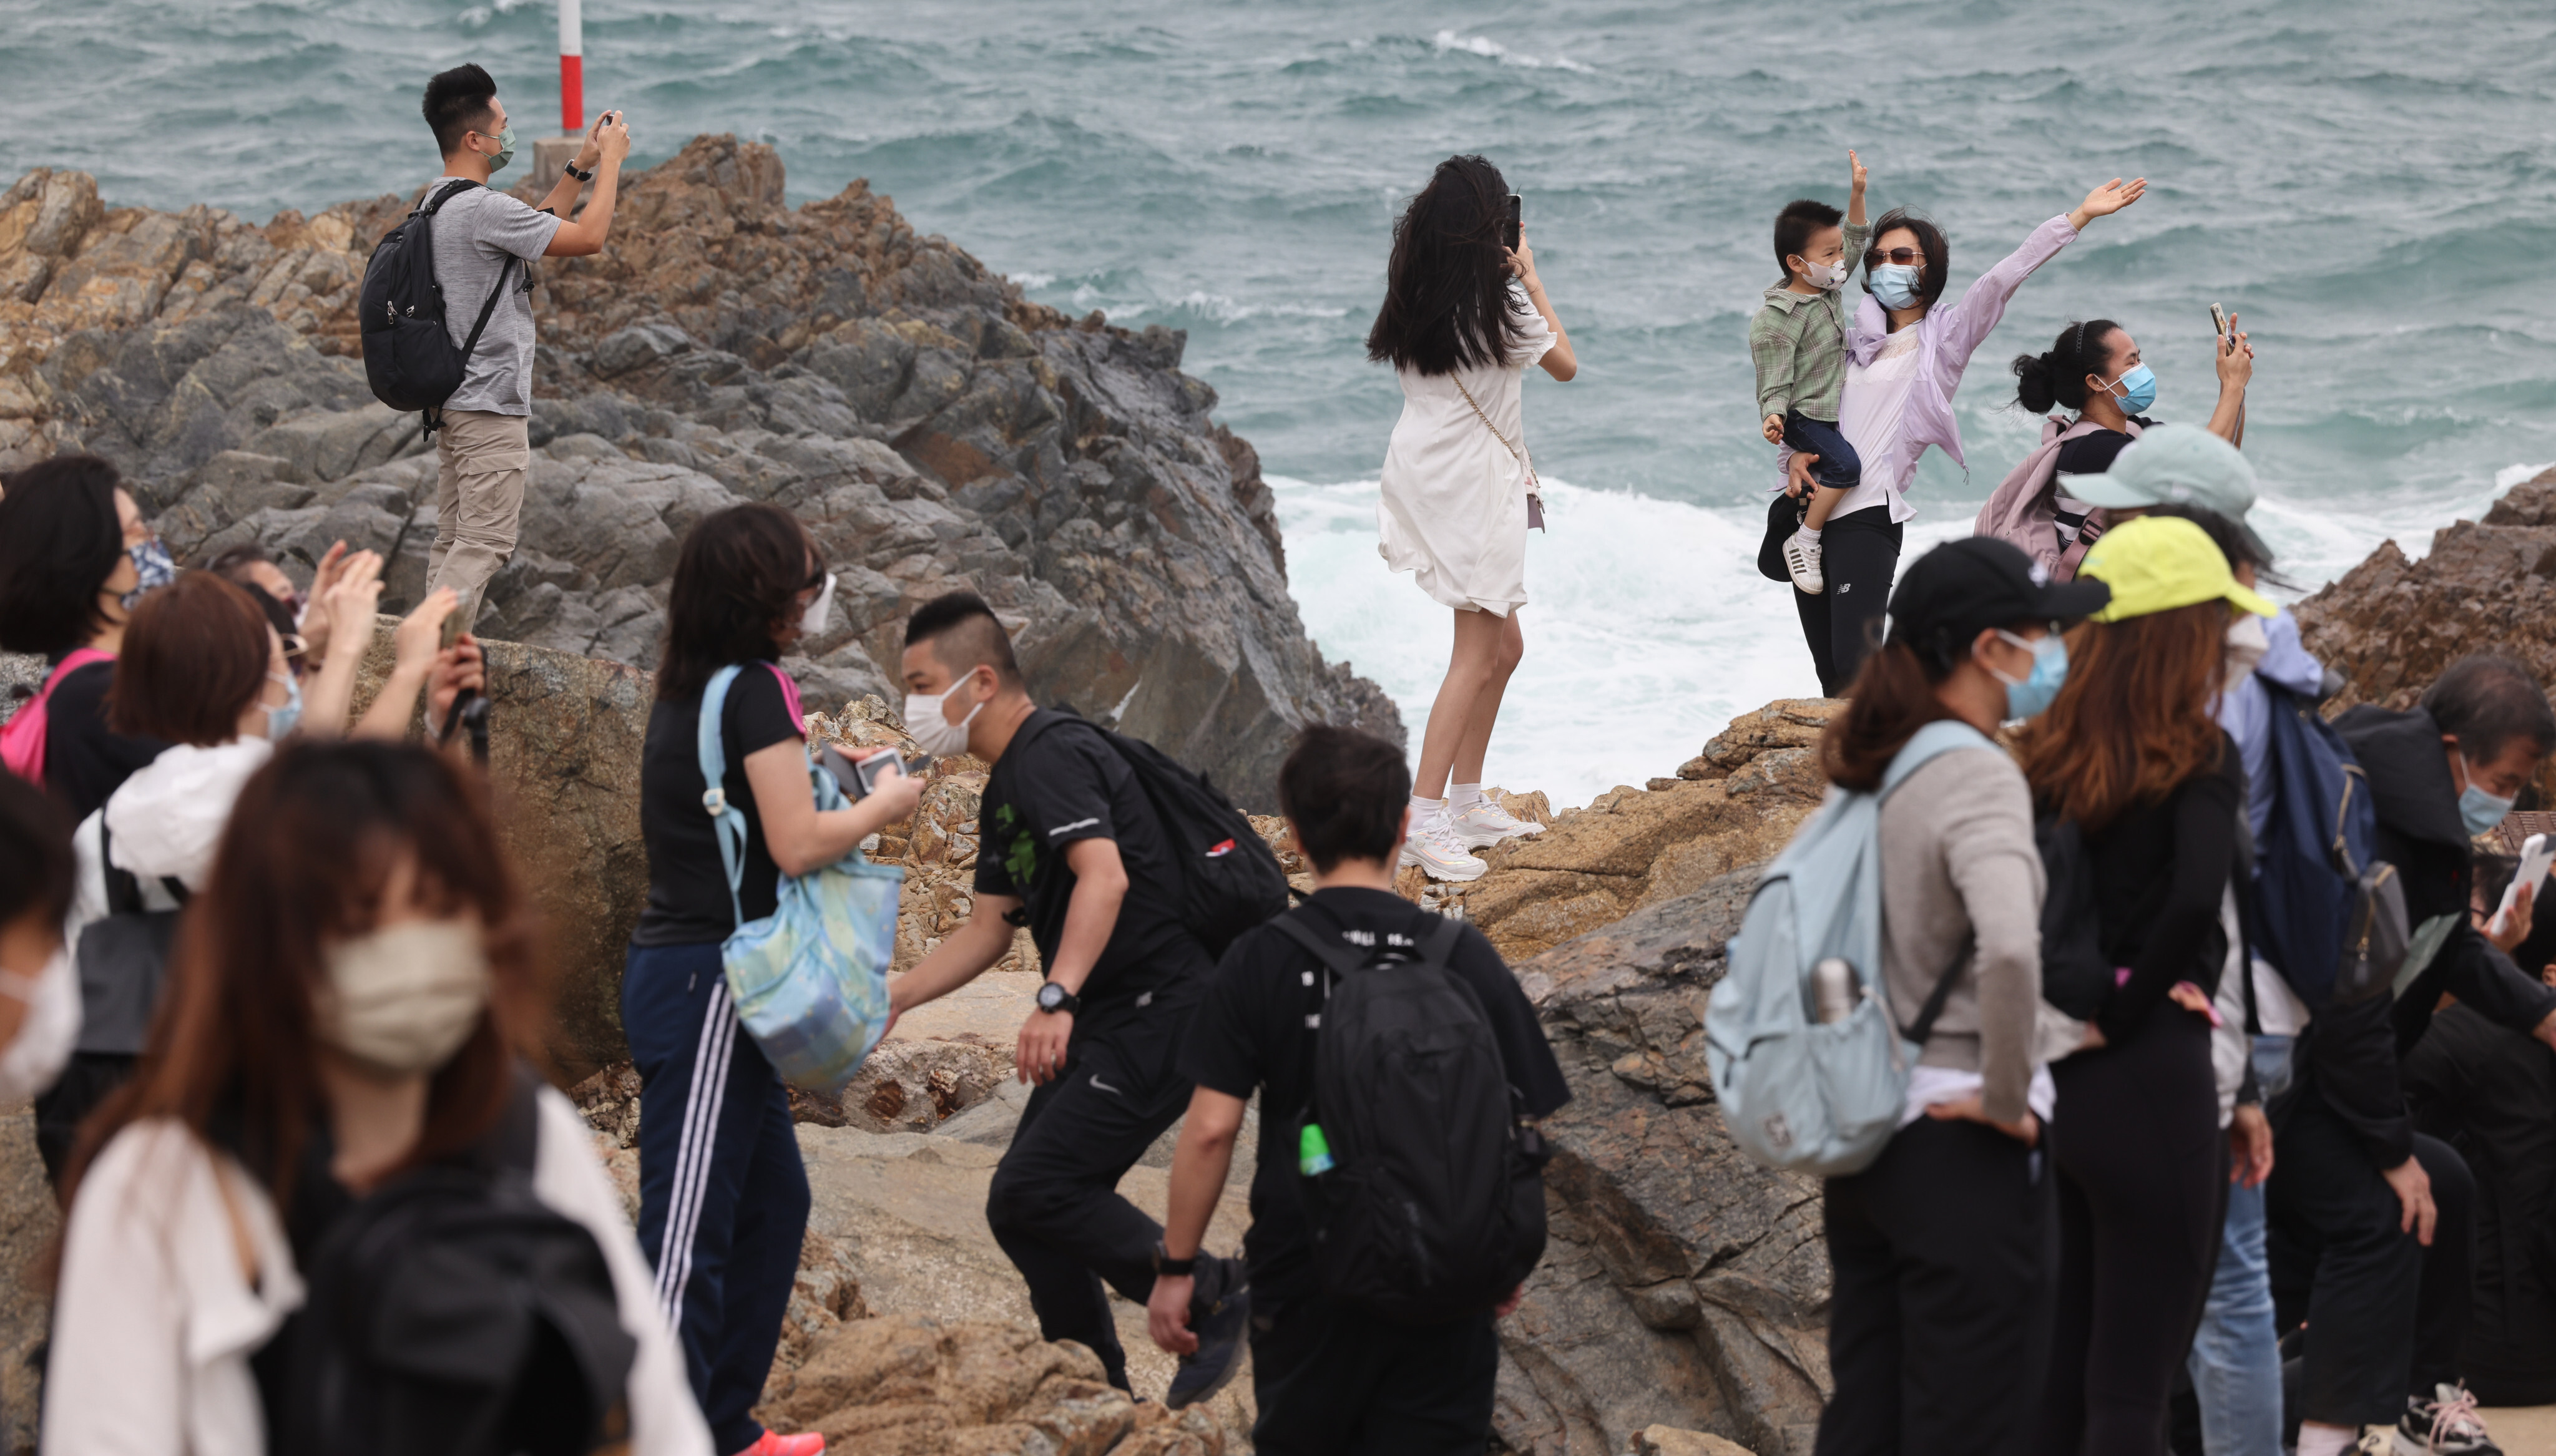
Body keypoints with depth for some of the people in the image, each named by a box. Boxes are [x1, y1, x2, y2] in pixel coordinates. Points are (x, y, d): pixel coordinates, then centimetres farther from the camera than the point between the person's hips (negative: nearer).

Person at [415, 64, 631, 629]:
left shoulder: (440, 201, 12)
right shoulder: (483, 208, -19)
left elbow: (538, 228, 24)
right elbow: (588, 238, -15)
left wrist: (581, 168, 22)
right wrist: (610, 161, -3)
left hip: (453, 403, 10)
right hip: (492, 404, -10)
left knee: (452, 542, 11)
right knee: (483, 544, -9)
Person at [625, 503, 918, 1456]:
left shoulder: (688, 691, 12)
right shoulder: (756, 691, -14)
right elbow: (797, 844, -16)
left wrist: (817, 769, 17)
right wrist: (881, 807, -1)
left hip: (681, 974, 10)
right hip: (707, 986, -10)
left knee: (772, 1201, 18)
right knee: (689, 1232, -9)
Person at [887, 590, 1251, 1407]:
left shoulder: (1052, 756, -16)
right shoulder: (1005, 789, 18)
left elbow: (1104, 877, -30)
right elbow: (989, 928, 24)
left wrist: (1055, 1001, -39)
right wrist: (892, 997, 13)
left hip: (1158, 1012, -11)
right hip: (1103, 1021, 11)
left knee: (1032, 1193, -17)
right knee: (1029, 1210, 9)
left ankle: (1213, 1297, -5)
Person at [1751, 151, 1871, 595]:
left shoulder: (1828, 289, 5)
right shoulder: (1776, 320, -21)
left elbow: (1854, 244, 19)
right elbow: (1774, 381, -22)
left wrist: (1857, 193, 9)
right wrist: (1774, 417, -39)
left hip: (1833, 406, 9)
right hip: (1803, 414, -9)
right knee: (1845, 466, -27)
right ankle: (1804, 541, -17)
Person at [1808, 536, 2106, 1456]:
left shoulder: (1874, 768, 8)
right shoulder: (1977, 776, -18)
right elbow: (2009, 948, -34)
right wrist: (2009, 1097, -20)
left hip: (1867, 1129, 8)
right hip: (1960, 1141, -8)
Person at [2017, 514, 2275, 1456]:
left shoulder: (2045, 757, 8)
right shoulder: (2199, 759, -10)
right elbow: (2196, 899, -26)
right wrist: (2121, 1009, -12)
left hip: (2053, 1085, 6)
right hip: (2153, 1087, -6)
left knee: (2060, 1372, 14)